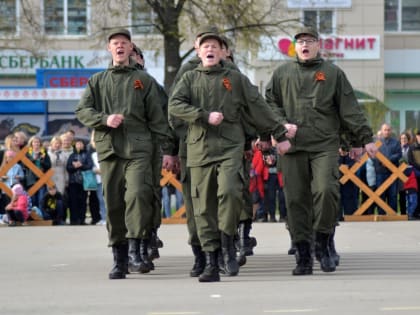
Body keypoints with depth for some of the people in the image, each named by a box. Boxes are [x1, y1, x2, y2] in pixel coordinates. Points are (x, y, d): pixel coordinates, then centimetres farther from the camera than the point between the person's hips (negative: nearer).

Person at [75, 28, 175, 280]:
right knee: (113, 204, 2)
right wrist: (104, 119, -9)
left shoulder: (144, 80, 12)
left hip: (138, 148, -2)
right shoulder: (97, 81, 18)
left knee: (138, 195, -20)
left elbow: (158, 118, 9)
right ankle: (119, 259, 8)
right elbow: (82, 111, 9)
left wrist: (167, 150, 4)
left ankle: (137, 251, -16)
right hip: (108, 148, 2)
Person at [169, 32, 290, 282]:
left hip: (230, 147, -1)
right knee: (204, 206, -2)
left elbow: (259, 108, 15)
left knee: (229, 192, -23)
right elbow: (175, 105, -2)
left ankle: (228, 243, -2)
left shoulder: (236, 79, 13)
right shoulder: (190, 79, 14)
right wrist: (205, 116, -12)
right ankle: (211, 264, 3)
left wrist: (280, 135, 15)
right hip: (199, 149, 1)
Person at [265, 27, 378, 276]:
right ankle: (303, 255, 6)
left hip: (325, 145, -1)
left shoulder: (333, 73, 12)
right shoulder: (282, 73, 15)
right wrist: (282, 124, -2)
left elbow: (350, 109, 9)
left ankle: (323, 243, 1)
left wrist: (363, 139, 4)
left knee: (327, 190, -19)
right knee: (296, 199, -1)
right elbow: (270, 103, 16)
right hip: (293, 146, 2)